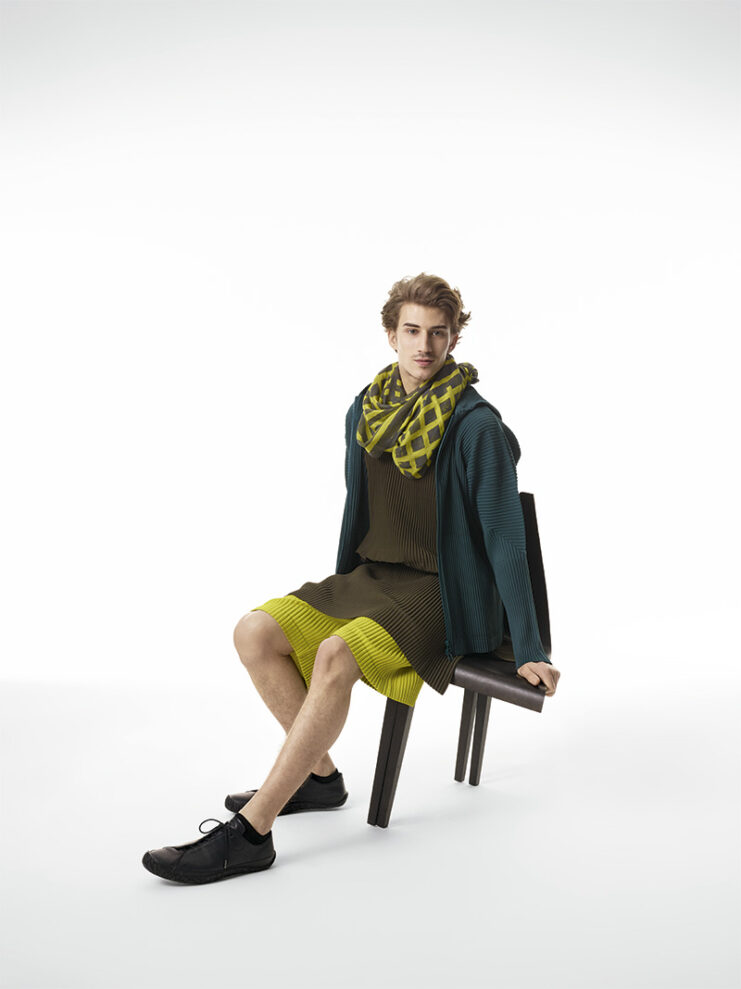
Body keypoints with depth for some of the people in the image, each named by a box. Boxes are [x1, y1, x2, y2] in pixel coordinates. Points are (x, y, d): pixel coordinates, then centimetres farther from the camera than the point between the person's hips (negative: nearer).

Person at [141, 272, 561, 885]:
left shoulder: (475, 426, -14)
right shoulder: (366, 412, 6)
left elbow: (505, 538, -16)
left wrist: (528, 651, -17)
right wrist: (339, 596, 25)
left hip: (445, 592, -7)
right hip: (372, 579, 7)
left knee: (336, 656, -32)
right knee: (255, 634, -10)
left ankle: (250, 834, -28)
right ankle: (321, 775, 4)